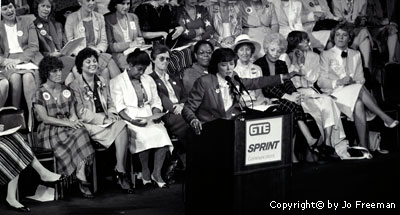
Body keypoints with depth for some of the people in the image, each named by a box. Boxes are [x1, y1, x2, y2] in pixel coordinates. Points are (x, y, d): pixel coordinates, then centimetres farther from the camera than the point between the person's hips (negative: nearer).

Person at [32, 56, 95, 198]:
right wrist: (67, 123, -17)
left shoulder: (67, 91, 17)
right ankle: (82, 179, -32)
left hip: (68, 126, 5)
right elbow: (44, 118, -8)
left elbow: (73, 113, 15)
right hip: (49, 131, -5)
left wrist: (74, 120, -11)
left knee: (81, 132, -31)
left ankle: (81, 175, -39)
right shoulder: (40, 93, 1)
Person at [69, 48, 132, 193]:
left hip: (105, 120, 5)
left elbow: (110, 103, 21)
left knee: (122, 125, -30)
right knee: (120, 128, -30)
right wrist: (104, 119, -17)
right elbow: (81, 113, -9)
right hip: (88, 124, -5)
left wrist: (112, 113, -4)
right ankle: (120, 172, -22)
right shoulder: (75, 86, -2)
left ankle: (120, 170, -30)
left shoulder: (103, 82, 19)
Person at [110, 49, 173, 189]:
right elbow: (119, 107, -7)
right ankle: (145, 171, -14)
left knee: (161, 133, -27)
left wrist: (156, 114, -4)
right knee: (144, 136, -34)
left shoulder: (148, 80, 20)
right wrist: (131, 120, -23)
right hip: (129, 119, -4)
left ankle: (157, 173, -20)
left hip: (150, 118, 4)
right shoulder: (117, 82, 3)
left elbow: (156, 102, 18)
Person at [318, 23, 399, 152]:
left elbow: (361, 79, 15)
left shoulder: (356, 55, 22)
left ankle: (363, 146, -43)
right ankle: (385, 118, -38)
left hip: (353, 91, 2)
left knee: (359, 104, -36)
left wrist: (354, 82, -8)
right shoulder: (326, 55, 11)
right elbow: (321, 81, 1)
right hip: (334, 93, -2)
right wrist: (338, 82, -16)